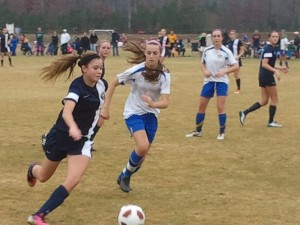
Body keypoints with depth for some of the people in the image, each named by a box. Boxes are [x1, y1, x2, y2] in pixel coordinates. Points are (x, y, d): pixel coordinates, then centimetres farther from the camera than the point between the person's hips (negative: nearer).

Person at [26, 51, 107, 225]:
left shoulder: (101, 85, -7)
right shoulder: (78, 86, -27)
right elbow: (66, 112, -45)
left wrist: (99, 116, 16)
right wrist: (73, 128, -62)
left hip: (83, 139, 4)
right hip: (62, 135, -4)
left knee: (74, 180, -19)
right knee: (43, 177, 19)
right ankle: (33, 170, 60)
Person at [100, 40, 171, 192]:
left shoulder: (164, 75, -15)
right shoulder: (136, 70, -21)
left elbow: (165, 103, -23)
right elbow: (113, 84, -8)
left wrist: (153, 104, -45)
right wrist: (105, 108, -10)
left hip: (151, 115, 4)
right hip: (134, 113, -4)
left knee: (142, 154, 9)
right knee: (143, 147, -25)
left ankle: (124, 177, 36)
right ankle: (126, 174, 1)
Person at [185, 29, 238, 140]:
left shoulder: (226, 52, -9)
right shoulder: (207, 50, 1)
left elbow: (236, 66, -9)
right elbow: (202, 63, 15)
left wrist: (225, 71, -25)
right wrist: (204, 71, -6)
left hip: (221, 81, -4)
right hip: (208, 81, 4)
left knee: (220, 107, -9)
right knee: (201, 106, 6)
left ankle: (222, 132, 6)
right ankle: (198, 131, 20)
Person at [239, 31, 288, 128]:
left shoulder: (271, 48, 15)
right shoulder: (269, 49, -15)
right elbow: (264, 64, -24)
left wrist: (280, 68, 21)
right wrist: (275, 71, -32)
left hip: (263, 76, 10)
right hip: (267, 76, -10)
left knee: (264, 101, 11)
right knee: (274, 99, 3)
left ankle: (244, 112, 5)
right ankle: (271, 122, 11)